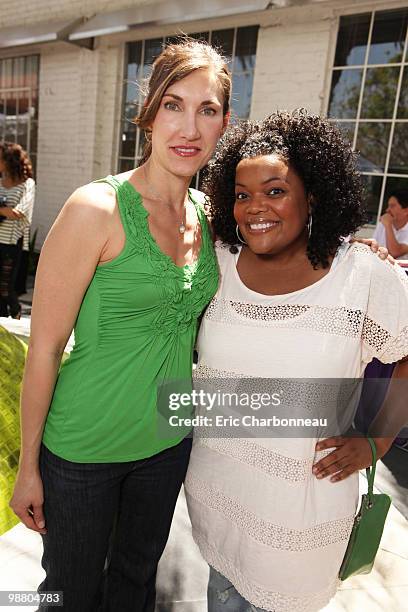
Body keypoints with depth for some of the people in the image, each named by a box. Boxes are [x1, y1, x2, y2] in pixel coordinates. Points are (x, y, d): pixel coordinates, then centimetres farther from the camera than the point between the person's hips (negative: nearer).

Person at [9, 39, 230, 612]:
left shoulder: (207, 214, -2)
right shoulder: (96, 209, -20)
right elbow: (44, 347, -15)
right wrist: (29, 465, -8)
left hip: (170, 442, 5)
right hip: (84, 450, -4)